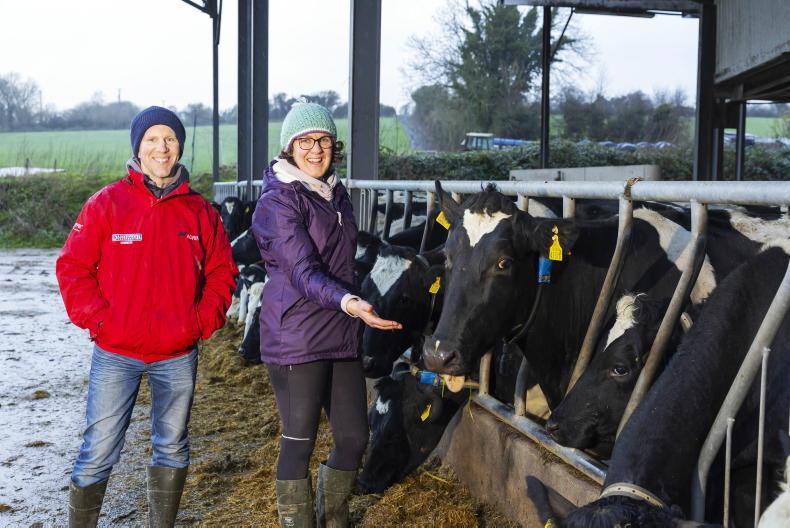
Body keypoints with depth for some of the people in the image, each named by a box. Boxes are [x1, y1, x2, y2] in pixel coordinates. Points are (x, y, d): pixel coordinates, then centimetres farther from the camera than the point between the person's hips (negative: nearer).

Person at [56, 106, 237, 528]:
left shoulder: (198, 210, 3)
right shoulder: (107, 204, -4)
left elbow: (222, 270, 9)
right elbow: (72, 268, -3)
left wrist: (204, 320, -2)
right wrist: (98, 320, -11)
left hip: (178, 357, 3)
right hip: (116, 355, -3)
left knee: (172, 449, 15)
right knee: (98, 453, 0)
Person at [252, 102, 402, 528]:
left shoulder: (336, 193, 14)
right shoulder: (278, 202, -10)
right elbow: (304, 271, -22)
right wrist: (348, 302, -37)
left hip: (341, 336, 8)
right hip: (295, 338, -7)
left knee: (354, 438, 11)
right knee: (299, 442, 1)